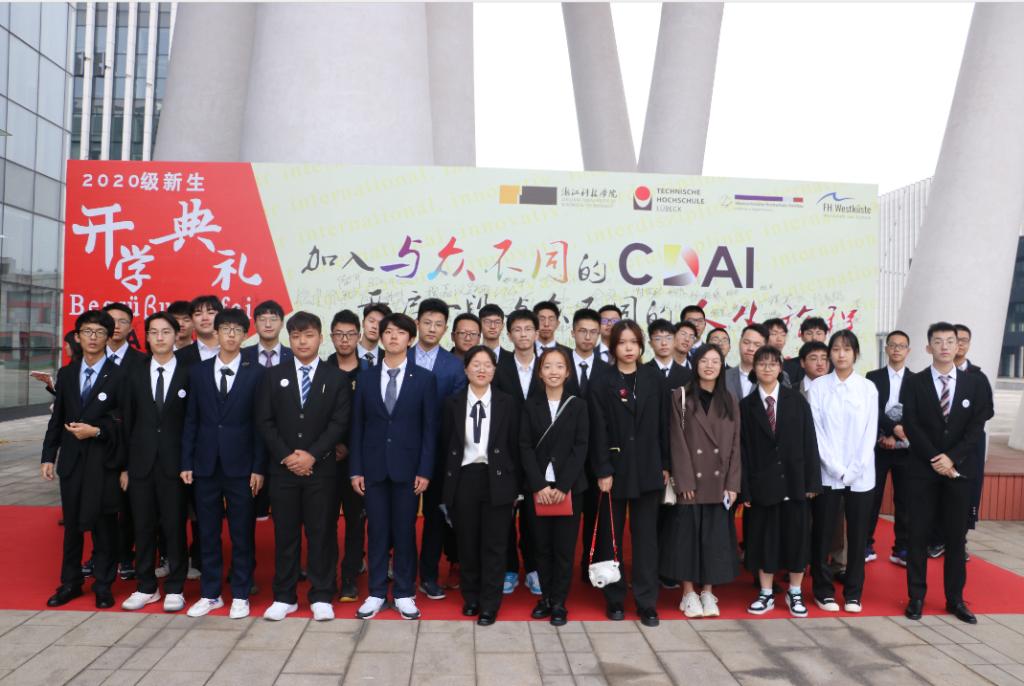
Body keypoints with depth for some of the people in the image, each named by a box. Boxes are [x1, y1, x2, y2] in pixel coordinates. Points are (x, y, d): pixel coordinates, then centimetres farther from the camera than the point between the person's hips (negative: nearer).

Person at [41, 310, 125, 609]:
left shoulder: (119, 376, -4)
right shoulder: (66, 373, 10)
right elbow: (57, 418, 11)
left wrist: (96, 431, -18)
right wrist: (49, 456, 7)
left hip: (104, 461, -4)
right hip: (71, 459, 4)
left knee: (104, 524, 4)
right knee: (71, 523, 12)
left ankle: (103, 584, 16)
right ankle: (70, 582, 25)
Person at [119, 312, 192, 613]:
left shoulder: (188, 375, 0)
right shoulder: (134, 374, 8)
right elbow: (128, 421, 7)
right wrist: (124, 465, 4)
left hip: (174, 463, -3)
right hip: (141, 462, 3)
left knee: (174, 526, 3)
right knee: (143, 526, 9)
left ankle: (175, 588, 15)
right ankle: (146, 587, 23)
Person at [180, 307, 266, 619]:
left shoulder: (255, 373, 0)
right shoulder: (198, 372, 7)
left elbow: (260, 422, -2)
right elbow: (191, 420, 7)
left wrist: (259, 468, -6)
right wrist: (186, 462, 2)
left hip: (240, 465, -2)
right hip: (206, 464, 2)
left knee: (242, 533, 5)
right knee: (207, 533, 10)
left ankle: (240, 595, 17)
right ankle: (210, 594, 23)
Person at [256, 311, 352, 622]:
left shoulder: (336, 378, 4)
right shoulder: (273, 375, 7)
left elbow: (340, 423, -3)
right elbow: (265, 421, 2)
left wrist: (312, 455, -13)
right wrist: (286, 456, -9)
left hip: (321, 468, -1)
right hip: (282, 468, 1)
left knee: (322, 532, 3)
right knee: (285, 533, 7)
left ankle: (321, 597, 14)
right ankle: (284, 596, 19)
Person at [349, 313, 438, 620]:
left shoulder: (424, 378, 0)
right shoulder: (366, 377, 6)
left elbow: (430, 428, -2)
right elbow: (357, 426, 5)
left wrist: (425, 471, -7)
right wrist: (355, 469, 0)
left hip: (407, 467, -1)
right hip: (373, 467, 2)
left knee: (405, 532, 6)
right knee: (377, 532, 8)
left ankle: (404, 594, 19)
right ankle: (376, 593, 20)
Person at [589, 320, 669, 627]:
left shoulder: (655, 380, 5)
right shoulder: (602, 385, -1)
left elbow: (663, 425, 6)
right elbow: (599, 432, -5)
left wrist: (665, 465, 3)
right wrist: (603, 471, -10)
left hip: (648, 470, 1)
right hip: (615, 470, -1)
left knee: (646, 536, 5)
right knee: (610, 536, 7)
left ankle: (647, 602, 12)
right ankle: (614, 598, 19)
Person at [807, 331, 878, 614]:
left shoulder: (868, 388, 3)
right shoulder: (818, 387, 0)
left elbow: (870, 433, 0)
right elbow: (816, 432, -4)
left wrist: (853, 470, -9)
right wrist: (837, 469, -11)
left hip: (861, 475, 1)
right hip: (826, 473, -1)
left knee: (858, 535, 7)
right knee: (822, 534, 4)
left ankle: (853, 592, 21)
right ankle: (823, 591, 18)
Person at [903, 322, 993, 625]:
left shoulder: (974, 384, 5)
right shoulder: (913, 383, 0)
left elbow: (977, 428, -2)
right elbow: (911, 427, -6)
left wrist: (952, 458, -13)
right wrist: (935, 460, -14)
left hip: (959, 470, 1)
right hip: (923, 470, -1)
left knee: (956, 536, 7)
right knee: (918, 535, 3)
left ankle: (955, 599, 19)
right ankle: (916, 597, 13)